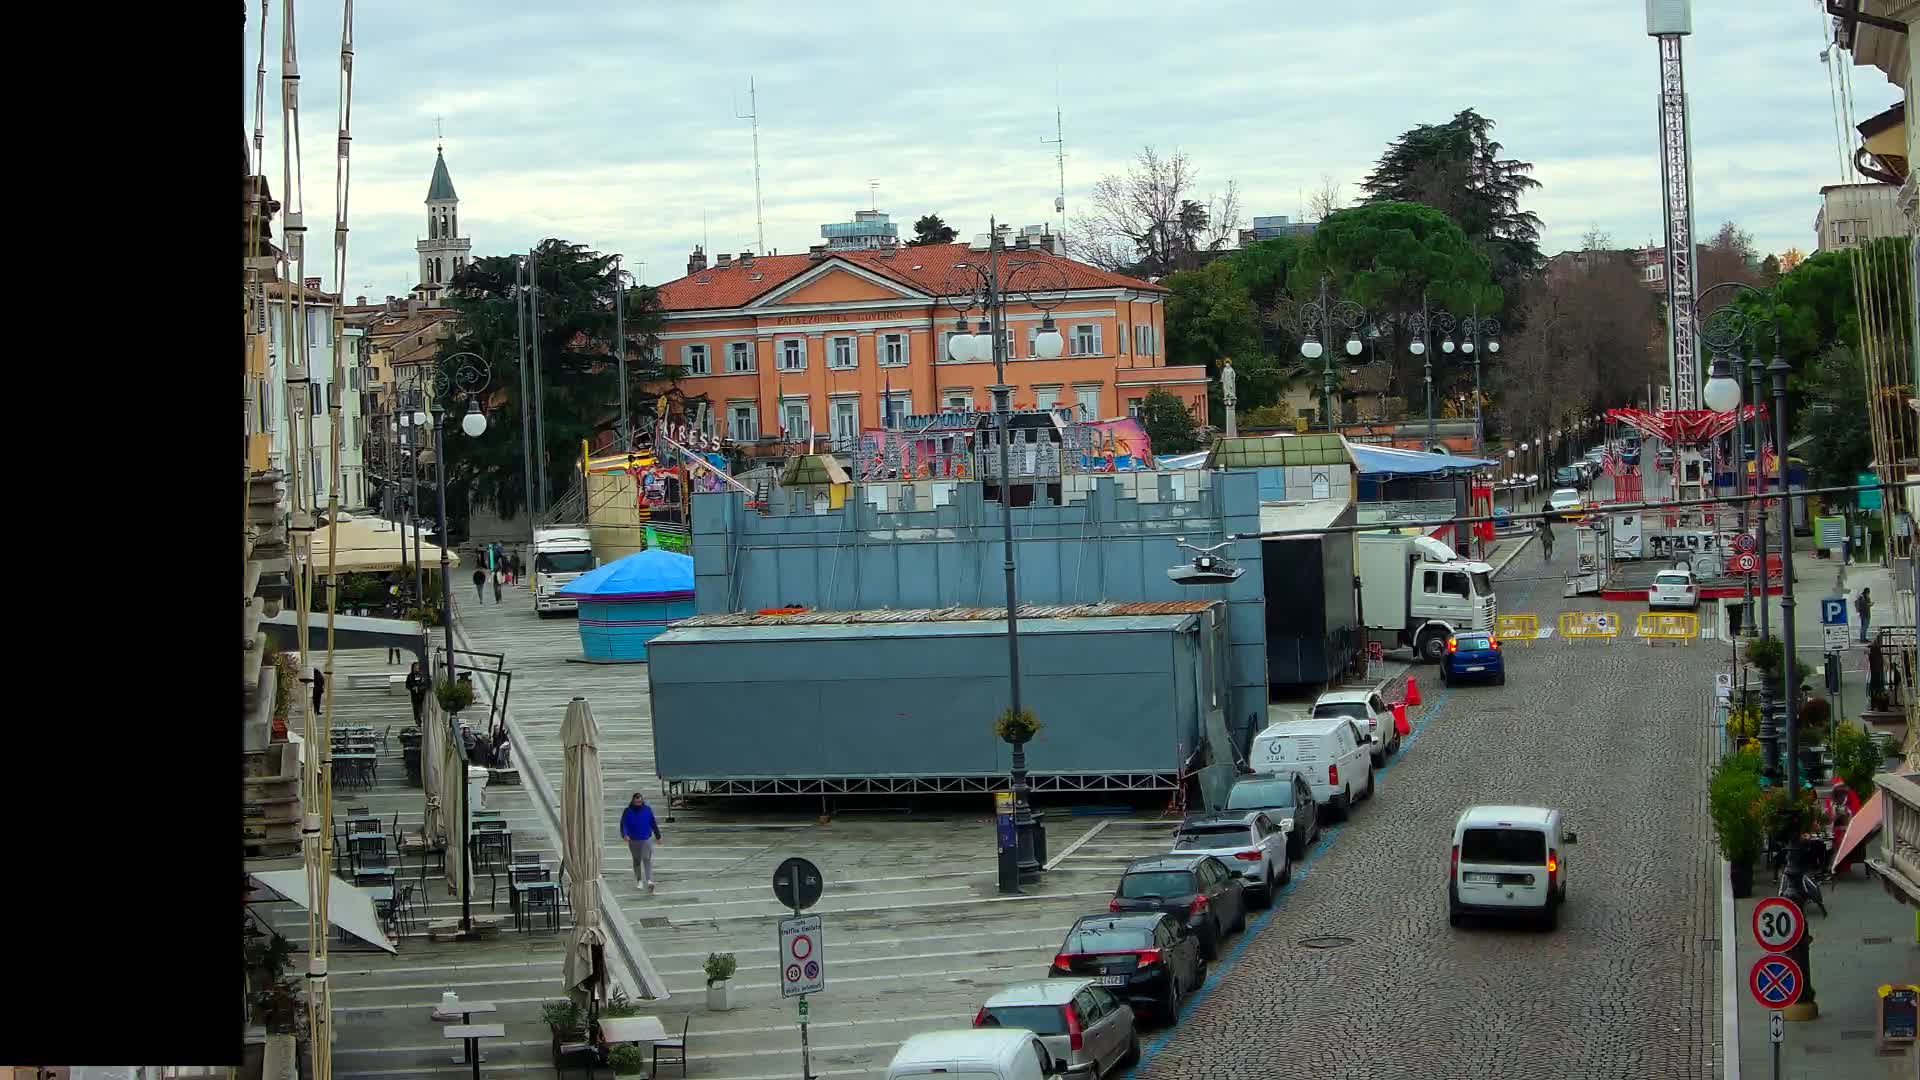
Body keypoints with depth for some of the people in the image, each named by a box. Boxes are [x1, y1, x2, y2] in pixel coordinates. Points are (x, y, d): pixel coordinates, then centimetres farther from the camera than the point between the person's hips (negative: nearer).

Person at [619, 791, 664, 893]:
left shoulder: (647, 810, 0)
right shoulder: (627, 811, -2)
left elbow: (653, 824, 9)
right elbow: (623, 824, -6)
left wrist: (658, 836, 15)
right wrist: (624, 835, -25)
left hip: (646, 839, -1)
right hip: (633, 840, 1)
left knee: (647, 859, -14)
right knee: (637, 861, 12)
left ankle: (649, 880, -24)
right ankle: (639, 880, 25)